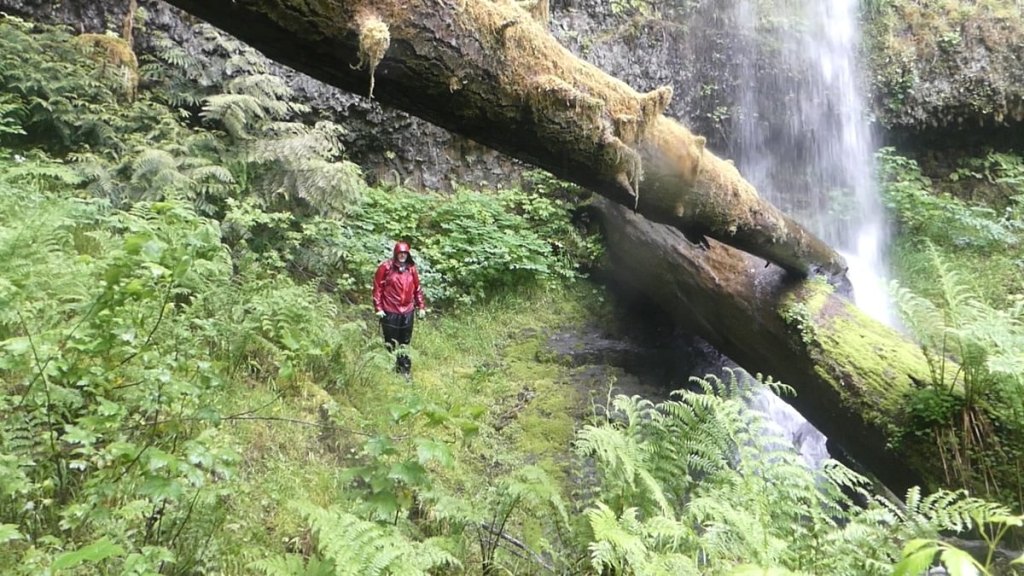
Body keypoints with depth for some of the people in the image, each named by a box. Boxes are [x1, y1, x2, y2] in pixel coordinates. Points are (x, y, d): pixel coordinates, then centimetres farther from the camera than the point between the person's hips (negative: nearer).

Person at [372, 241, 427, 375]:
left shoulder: (411, 268, 6)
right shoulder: (386, 267, -7)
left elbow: (417, 288, 13)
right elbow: (377, 287, -6)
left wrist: (421, 306, 10)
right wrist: (378, 307, -9)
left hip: (407, 311, 4)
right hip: (390, 312, -4)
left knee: (405, 343, 12)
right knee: (390, 343, 5)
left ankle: (405, 371, 21)